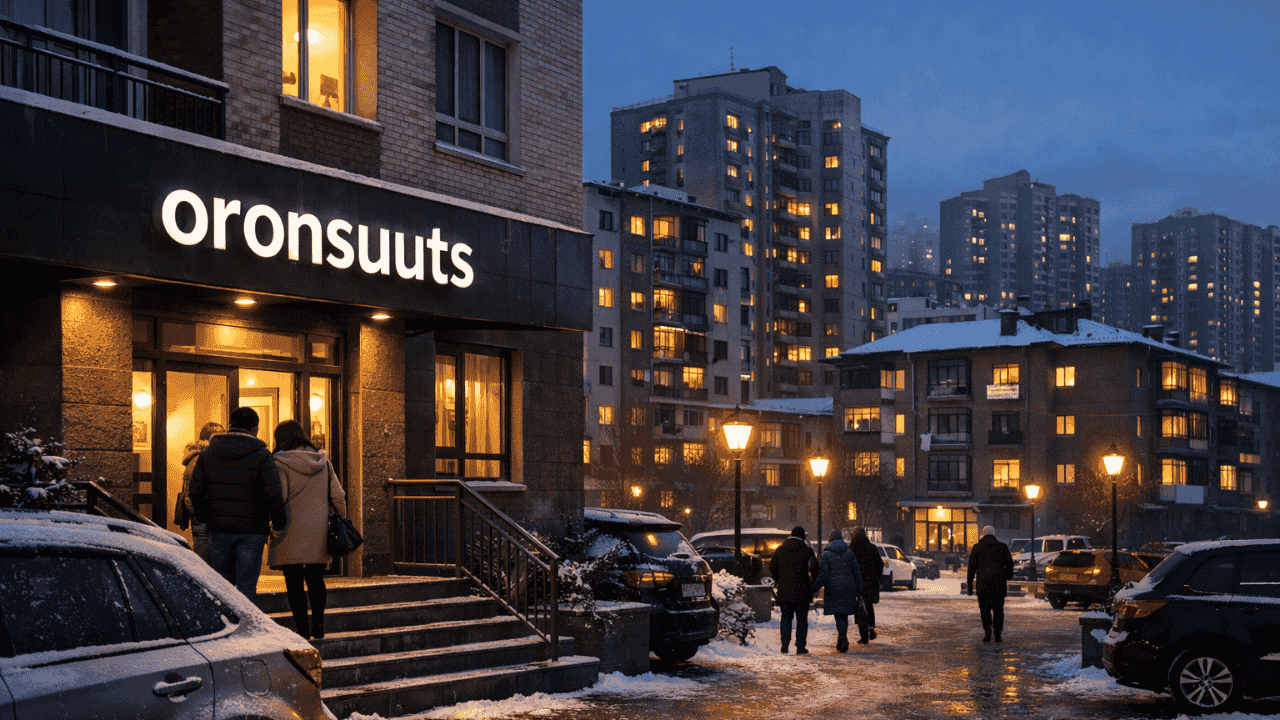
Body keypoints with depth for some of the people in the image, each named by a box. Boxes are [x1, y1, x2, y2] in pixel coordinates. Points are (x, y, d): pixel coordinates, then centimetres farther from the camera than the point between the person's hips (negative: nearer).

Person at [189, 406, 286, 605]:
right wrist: (278, 524, 2)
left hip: (219, 529, 3)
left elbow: (196, 492, 7)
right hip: (252, 531, -3)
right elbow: (273, 495, -11)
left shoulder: (208, 454, 6)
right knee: (246, 586, 2)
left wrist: (205, 518, 21)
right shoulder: (261, 456, -6)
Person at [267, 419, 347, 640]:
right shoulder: (323, 462, 9)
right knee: (315, 579, 15)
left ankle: (303, 630, 1)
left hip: (292, 531, -4)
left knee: (294, 582, 2)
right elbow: (338, 496, 9)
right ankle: (318, 622, 5)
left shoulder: (281, 463, -6)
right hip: (319, 530, 4)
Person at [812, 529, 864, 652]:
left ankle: (843, 638, -19)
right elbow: (857, 572, 5)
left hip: (833, 588, -2)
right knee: (844, 614, 12)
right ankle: (841, 641, 16)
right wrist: (859, 589, 11)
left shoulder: (826, 554, -4)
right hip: (848, 587, 2)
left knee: (838, 615, 1)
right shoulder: (849, 553, 4)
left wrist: (815, 587, -3)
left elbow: (824, 574, -10)